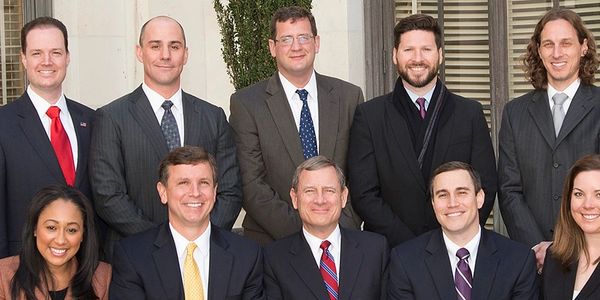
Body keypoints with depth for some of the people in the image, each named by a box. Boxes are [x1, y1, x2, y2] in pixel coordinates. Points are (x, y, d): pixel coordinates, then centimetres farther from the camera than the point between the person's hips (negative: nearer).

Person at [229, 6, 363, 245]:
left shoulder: (349, 96, 5)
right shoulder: (246, 103, -3)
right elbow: (252, 186, -8)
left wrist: (344, 225, -9)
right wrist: (299, 230, -16)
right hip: (271, 242, -2)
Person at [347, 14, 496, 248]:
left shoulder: (470, 114, 5)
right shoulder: (369, 115, 1)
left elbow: (485, 188, 3)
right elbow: (363, 194, -4)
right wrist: (409, 245, -12)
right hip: (390, 250, 0)